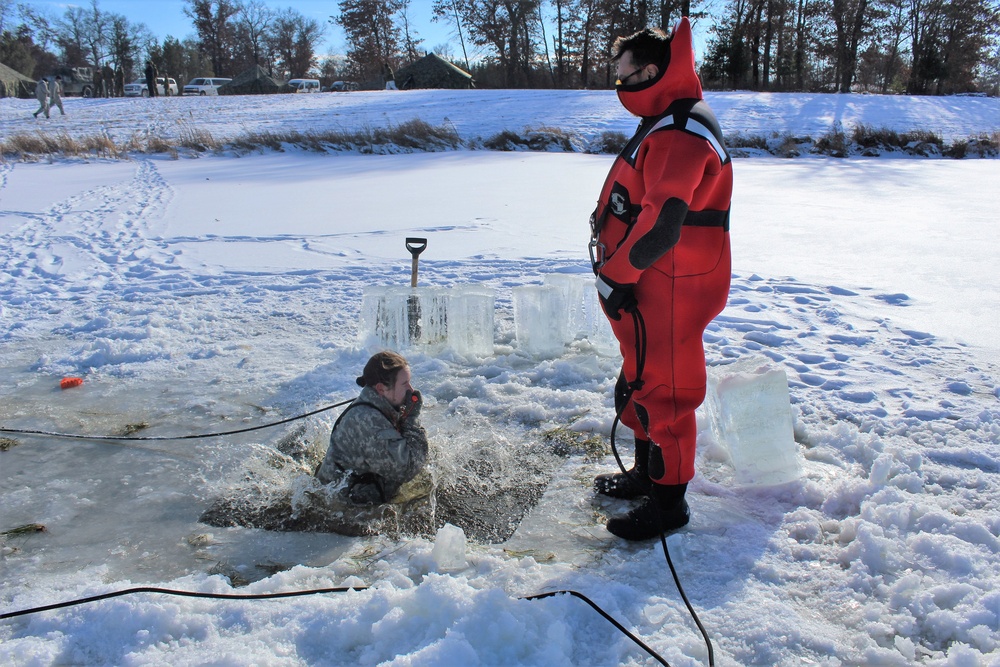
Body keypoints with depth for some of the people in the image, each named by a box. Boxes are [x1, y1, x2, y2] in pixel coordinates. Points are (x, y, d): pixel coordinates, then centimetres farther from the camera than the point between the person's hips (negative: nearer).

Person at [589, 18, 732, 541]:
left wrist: (615, 275, -18)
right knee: (641, 382, 21)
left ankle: (668, 501, 15)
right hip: (648, 288, 11)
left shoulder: (680, 134, -20)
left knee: (663, 390, 0)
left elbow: (661, 221, -28)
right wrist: (618, 274, 15)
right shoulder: (663, 125, 15)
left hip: (669, 293, -11)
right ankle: (646, 474, 39)